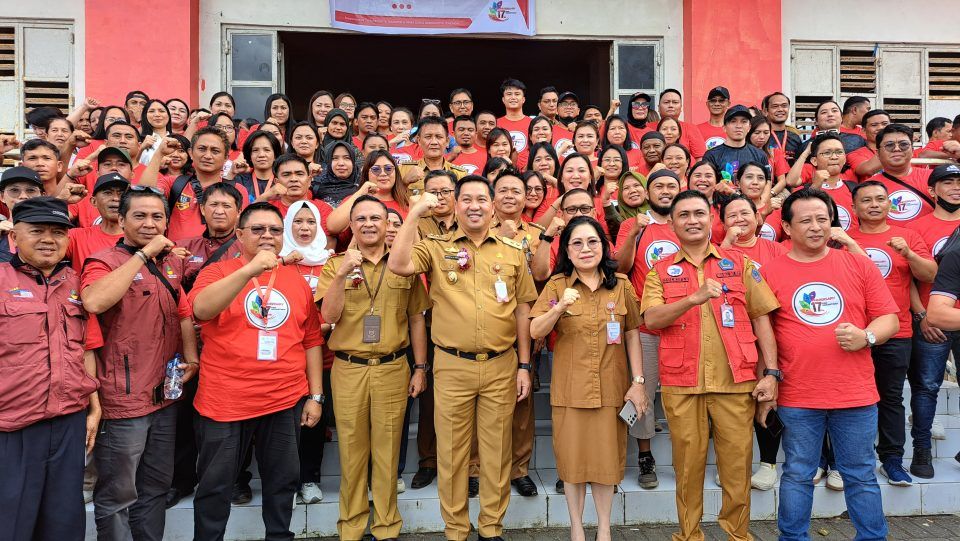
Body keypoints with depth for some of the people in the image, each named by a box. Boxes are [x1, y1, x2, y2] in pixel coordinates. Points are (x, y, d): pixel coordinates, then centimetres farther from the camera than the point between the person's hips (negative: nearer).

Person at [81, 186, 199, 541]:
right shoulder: (104, 262, -9)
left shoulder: (171, 264, 10)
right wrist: (144, 254, -24)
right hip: (123, 399, -6)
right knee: (117, 495, 7)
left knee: (156, 487, 20)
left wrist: (191, 358, 3)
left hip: (165, 395, 6)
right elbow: (94, 302, -30)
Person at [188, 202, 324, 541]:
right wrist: (251, 270, -30)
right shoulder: (217, 272, -1)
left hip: (286, 401, 3)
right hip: (225, 402, -2)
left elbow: (311, 340, 9)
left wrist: (316, 396, 5)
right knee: (215, 486, 10)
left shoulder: (296, 280, 7)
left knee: (283, 481, 15)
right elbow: (202, 309, -23)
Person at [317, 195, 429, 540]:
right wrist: (341, 274, -20)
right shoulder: (336, 265, 3)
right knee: (351, 449, 9)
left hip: (393, 369, 0)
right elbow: (329, 316, -7)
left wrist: (420, 367, 5)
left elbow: (416, 319, 7)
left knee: (387, 450, 8)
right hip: (348, 369, 0)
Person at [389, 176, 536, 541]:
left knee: (496, 450, 11)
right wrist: (415, 213, -14)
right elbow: (398, 266, -17)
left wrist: (524, 366, 5)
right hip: (452, 366, -1)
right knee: (451, 450, 9)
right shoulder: (436, 247, 2)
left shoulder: (513, 251, 6)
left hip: (501, 366, 1)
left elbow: (523, 310, 8)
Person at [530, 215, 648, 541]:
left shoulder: (621, 285, 3)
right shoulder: (557, 285, 0)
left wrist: (638, 381, -1)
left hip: (611, 386, 1)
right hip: (570, 387, -1)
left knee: (607, 456, 9)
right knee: (572, 455, 7)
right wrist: (558, 308, -24)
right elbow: (535, 332, -8)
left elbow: (632, 334, 5)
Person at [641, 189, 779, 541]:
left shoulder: (740, 263, 8)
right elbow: (651, 320, -8)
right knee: (688, 463, 8)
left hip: (736, 381, 1)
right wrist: (695, 298, -22)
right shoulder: (661, 272, 7)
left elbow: (761, 319, 7)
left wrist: (770, 372, 0)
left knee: (737, 462, 7)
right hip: (681, 384, 0)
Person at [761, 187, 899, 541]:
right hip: (797, 398, -1)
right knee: (798, 475, 10)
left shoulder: (858, 265, 5)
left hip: (855, 394, 1)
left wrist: (867, 336, -14)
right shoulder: (770, 272, 0)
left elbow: (890, 319, 7)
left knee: (861, 475, 12)